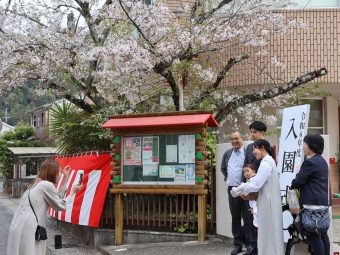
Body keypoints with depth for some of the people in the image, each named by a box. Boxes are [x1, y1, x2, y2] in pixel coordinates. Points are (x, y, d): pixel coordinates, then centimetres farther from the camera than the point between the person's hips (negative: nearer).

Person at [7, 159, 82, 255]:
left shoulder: (37, 184, 20)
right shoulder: (47, 185, -8)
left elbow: (58, 199, 22)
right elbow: (61, 206, 0)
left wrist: (65, 178, 25)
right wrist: (72, 192, 13)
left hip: (20, 227, 9)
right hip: (27, 230, -9)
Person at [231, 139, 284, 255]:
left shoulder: (265, 163, -16)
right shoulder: (269, 161, 16)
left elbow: (255, 184, -21)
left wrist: (237, 191, -10)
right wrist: (247, 192, 7)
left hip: (268, 203, -10)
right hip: (268, 202, 10)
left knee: (268, 234, -3)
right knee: (270, 233, 13)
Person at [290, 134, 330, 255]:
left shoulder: (310, 162, -14)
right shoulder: (322, 161, 17)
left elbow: (298, 181, -14)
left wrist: (292, 186, 6)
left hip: (313, 204, -10)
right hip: (324, 203, 10)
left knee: (313, 236, -7)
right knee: (323, 234, 13)